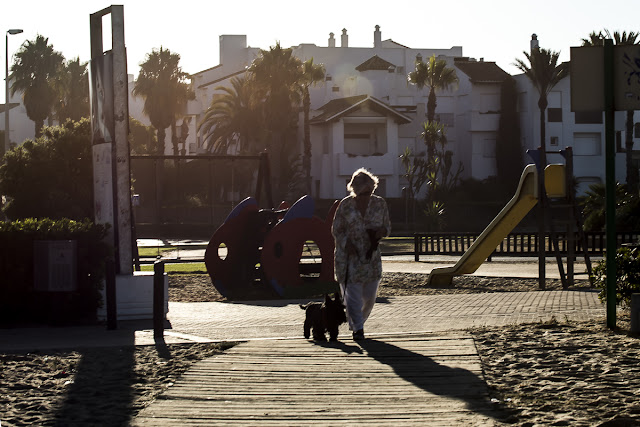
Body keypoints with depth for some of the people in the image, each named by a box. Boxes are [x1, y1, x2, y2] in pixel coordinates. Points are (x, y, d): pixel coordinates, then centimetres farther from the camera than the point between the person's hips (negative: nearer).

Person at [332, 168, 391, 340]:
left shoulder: (380, 204, 3)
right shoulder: (345, 205, -4)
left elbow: (387, 226, 13)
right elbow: (336, 230, 1)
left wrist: (383, 231, -11)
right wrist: (346, 244, -17)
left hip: (372, 257, 3)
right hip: (349, 257, -3)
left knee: (370, 295, 5)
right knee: (352, 294, -9)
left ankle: (357, 322, 28)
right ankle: (357, 328, -3)